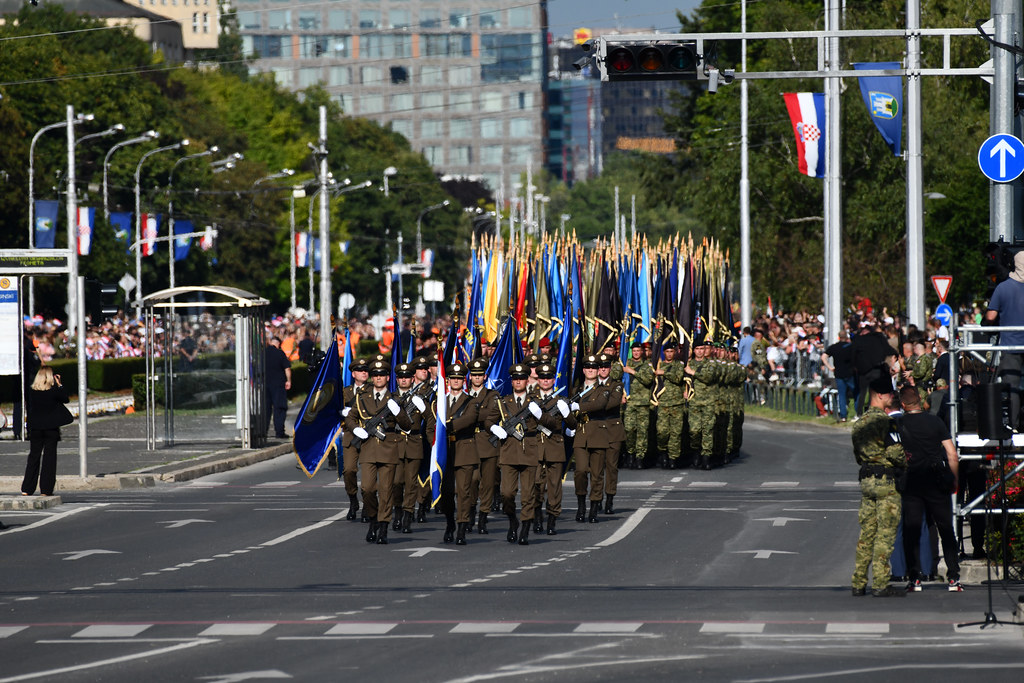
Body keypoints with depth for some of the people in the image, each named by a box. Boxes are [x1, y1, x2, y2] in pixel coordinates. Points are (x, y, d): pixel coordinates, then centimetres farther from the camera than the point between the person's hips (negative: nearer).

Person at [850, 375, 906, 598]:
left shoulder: (859, 422, 12)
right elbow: (894, 452, -18)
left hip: (865, 480, 8)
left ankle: (858, 583, 11)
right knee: (885, 534, -5)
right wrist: (905, 465, -1)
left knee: (866, 533, 11)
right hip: (886, 480, -8)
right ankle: (880, 584, -7)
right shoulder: (884, 421, -14)